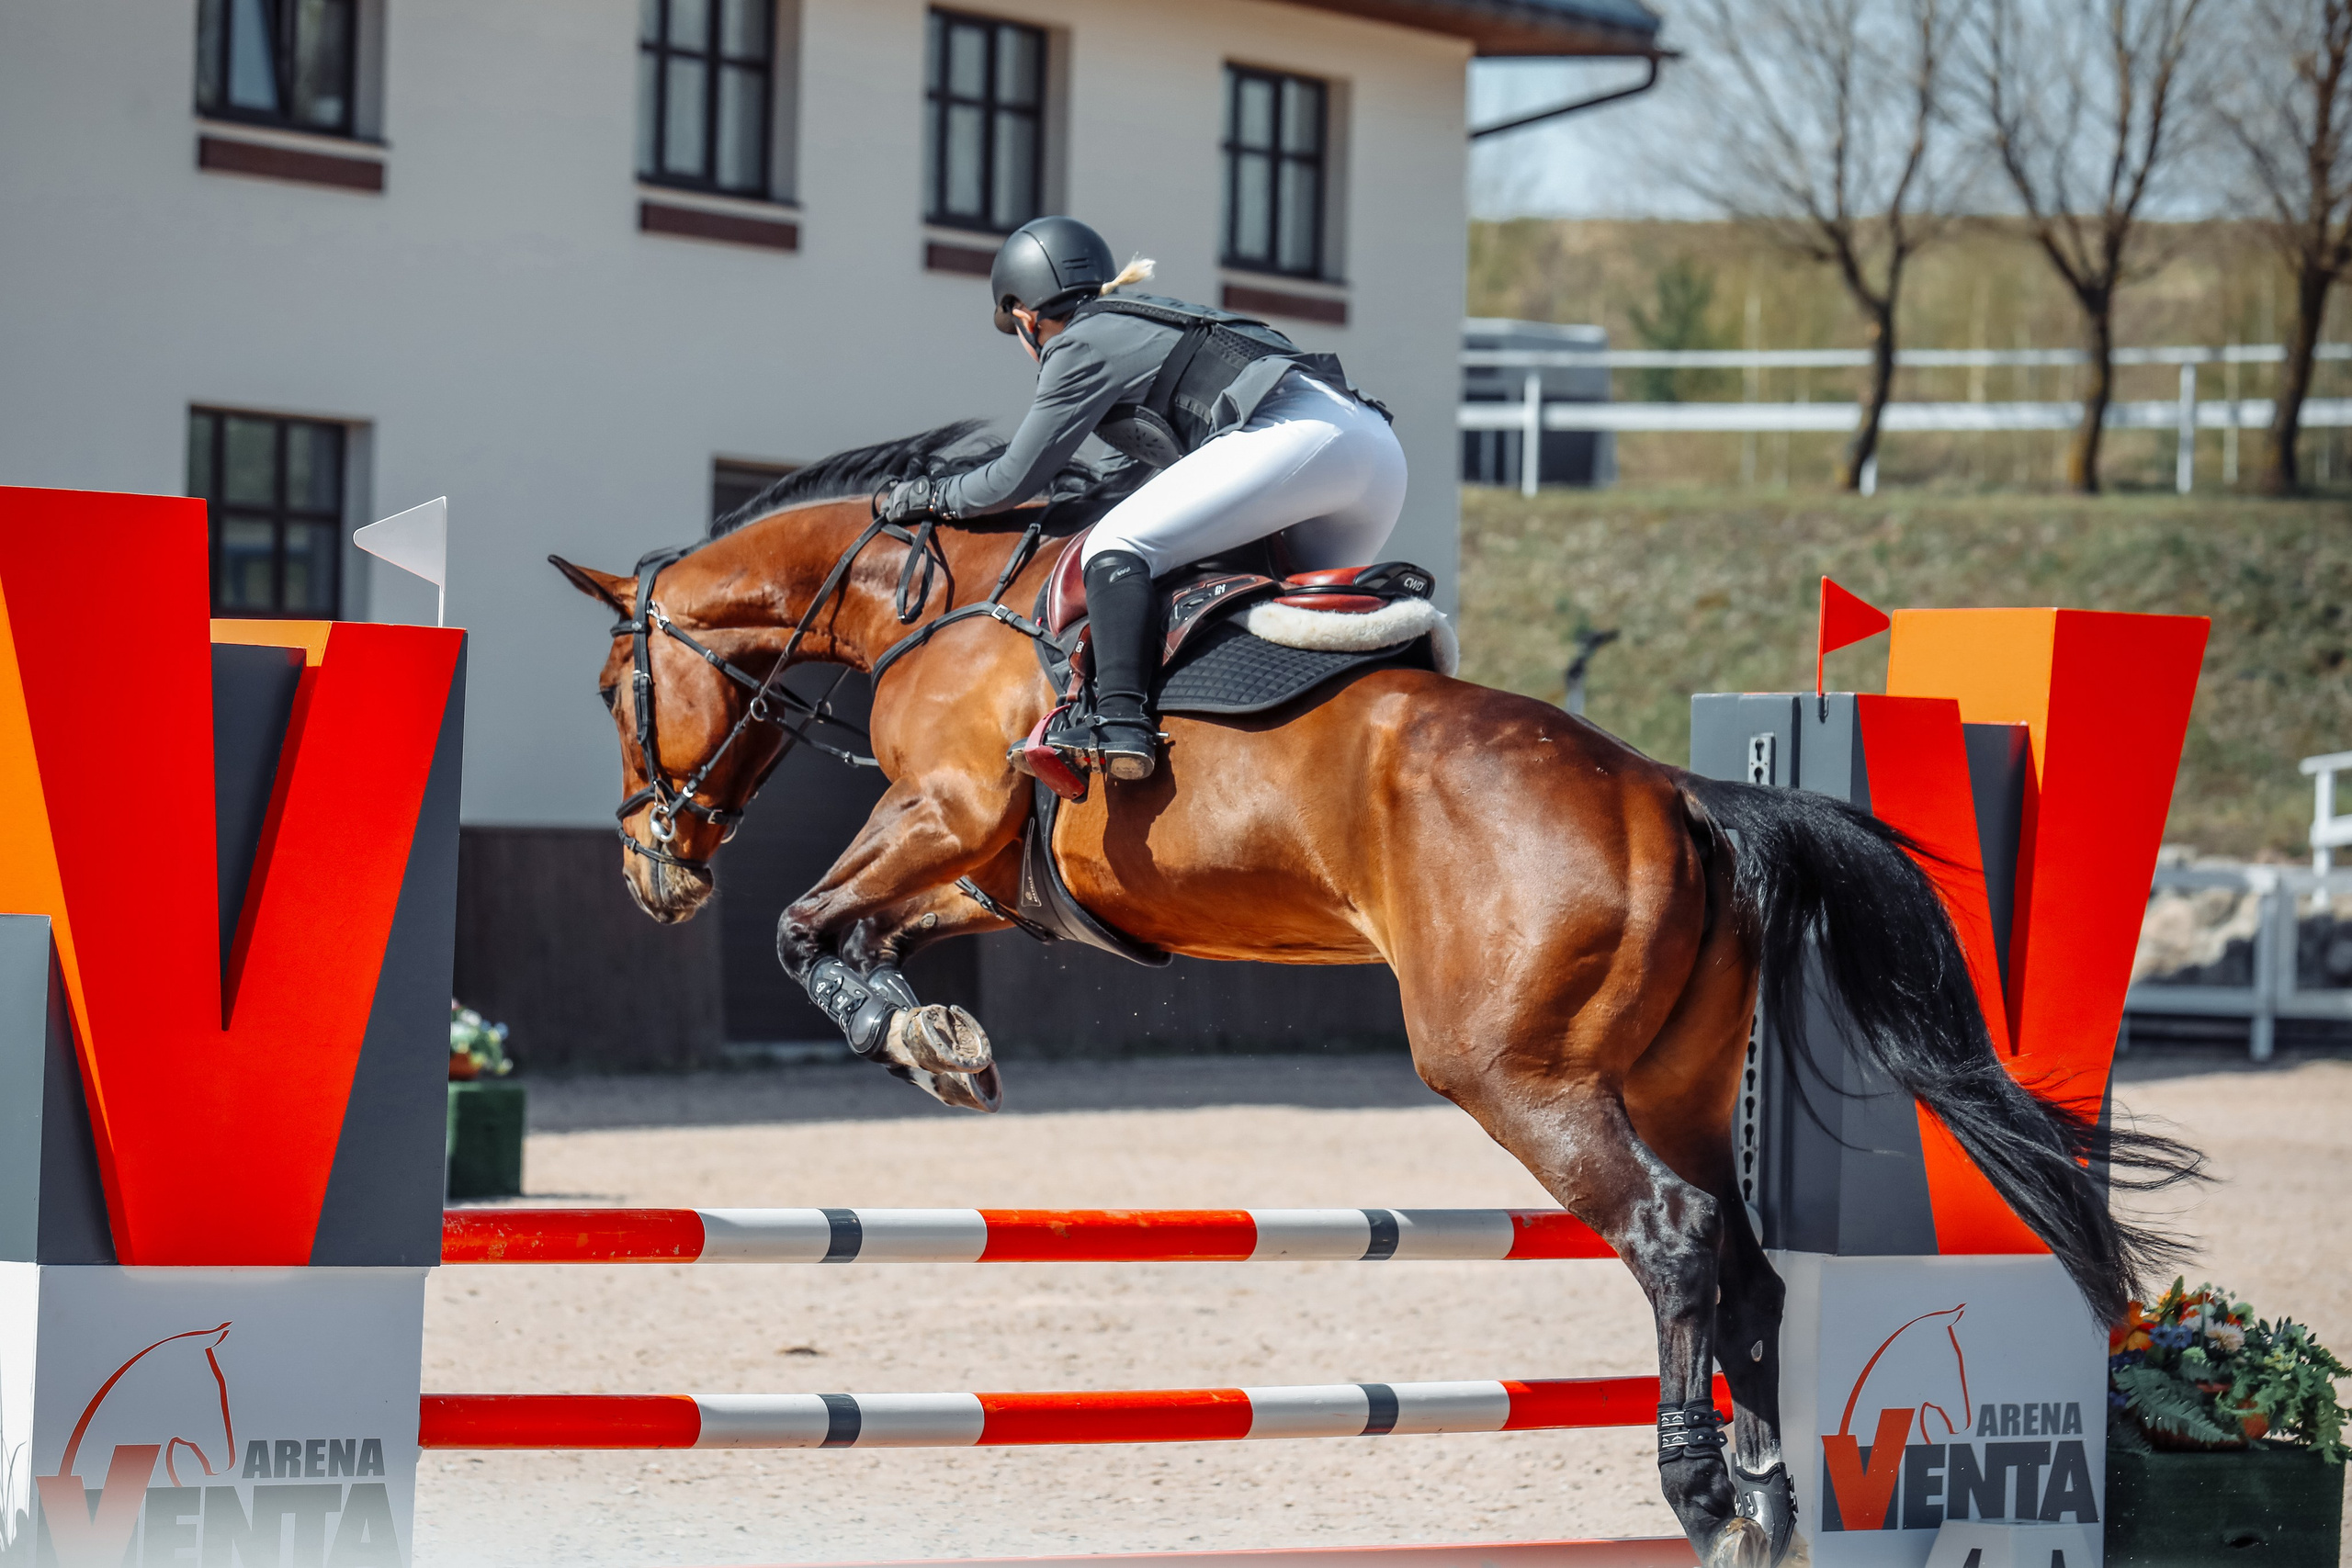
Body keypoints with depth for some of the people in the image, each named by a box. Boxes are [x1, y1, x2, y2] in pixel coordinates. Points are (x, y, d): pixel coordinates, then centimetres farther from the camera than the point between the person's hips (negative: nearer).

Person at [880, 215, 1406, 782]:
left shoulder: (1079, 346, 8)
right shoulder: (1147, 322, 33)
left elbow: (1016, 480, 10)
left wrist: (933, 496, 24)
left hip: (1294, 435, -9)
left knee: (1119, 545, -12)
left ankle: (1121, 722, -27)